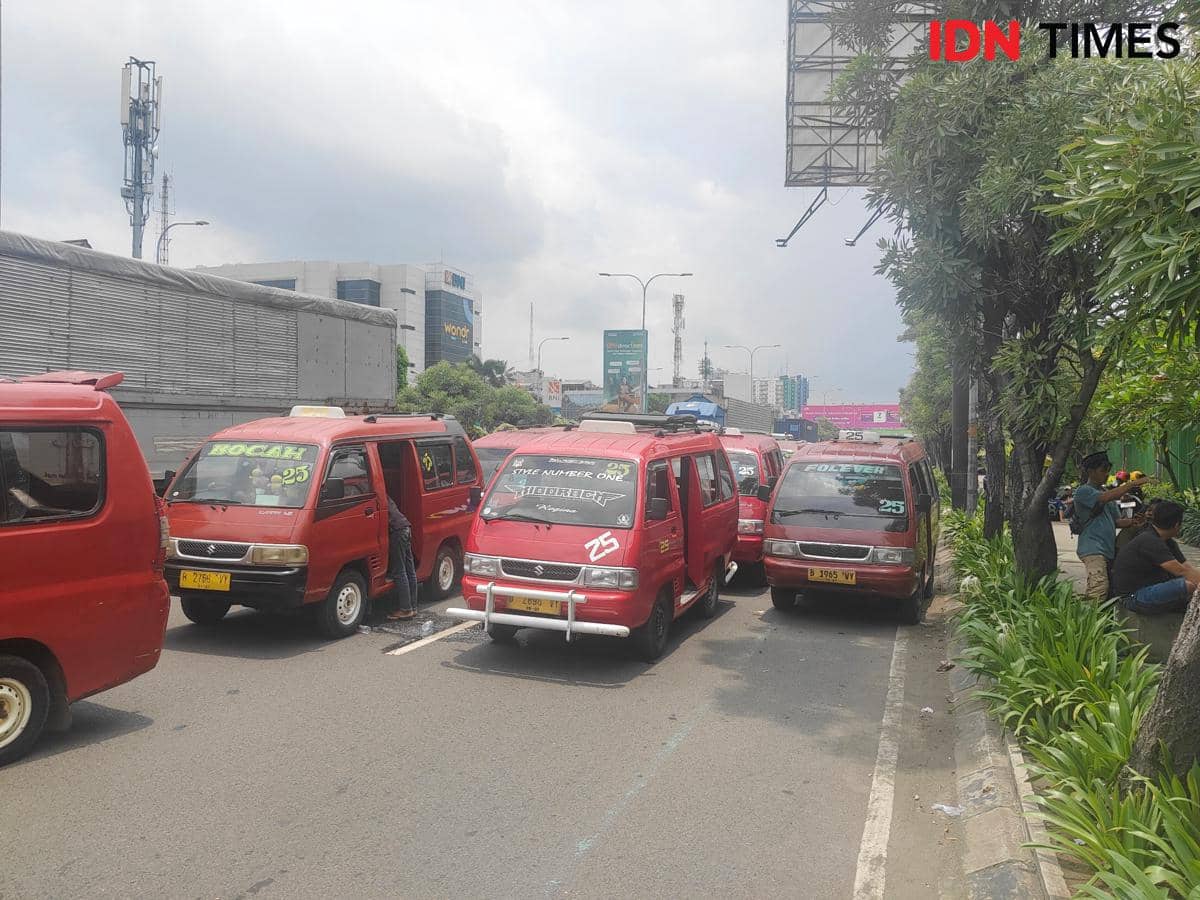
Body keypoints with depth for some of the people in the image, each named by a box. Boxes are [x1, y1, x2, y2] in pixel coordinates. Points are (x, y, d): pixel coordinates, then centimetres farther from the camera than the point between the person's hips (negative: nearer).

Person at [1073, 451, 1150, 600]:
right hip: (1092, 549, -8)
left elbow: (1117, 522, 19)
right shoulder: (1083, 491, -4)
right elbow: (1106, 498, -23)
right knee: (1099, 588, -23)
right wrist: (1133, 483, -21)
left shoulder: (1106, 492, 21)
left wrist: (1134, 521, 0)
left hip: (1108, 548, 8)